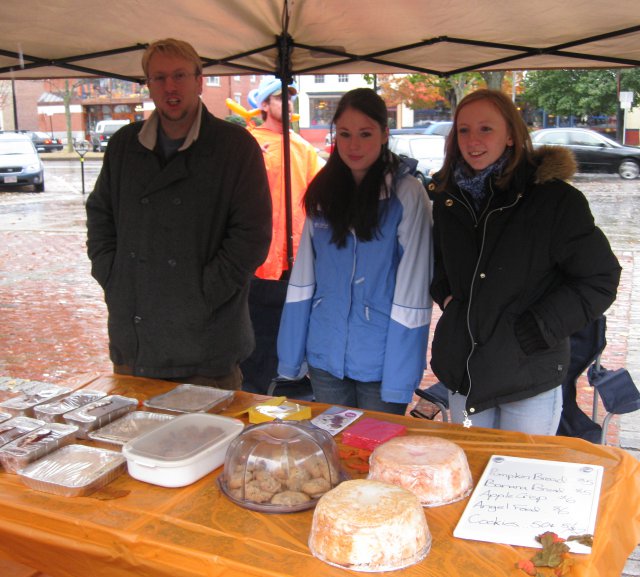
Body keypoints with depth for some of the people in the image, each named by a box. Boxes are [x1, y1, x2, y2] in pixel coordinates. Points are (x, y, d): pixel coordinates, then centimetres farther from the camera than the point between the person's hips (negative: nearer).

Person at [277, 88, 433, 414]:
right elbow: (303, 277, 5)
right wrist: (289, 356, 3)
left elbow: (412, 290, -13)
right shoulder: (323, 192, 3)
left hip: (380, 362, -4)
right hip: (325, 356, 5)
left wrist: (399, 379, -15)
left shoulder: (407, 195, -12)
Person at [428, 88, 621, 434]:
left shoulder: (554, 199, -12)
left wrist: (533, 331, -15)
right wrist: (445, 295, 4)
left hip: (530, 377, -5)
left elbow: (600, 281, -10)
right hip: (462, 370, 5)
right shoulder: (448, 197, 6)